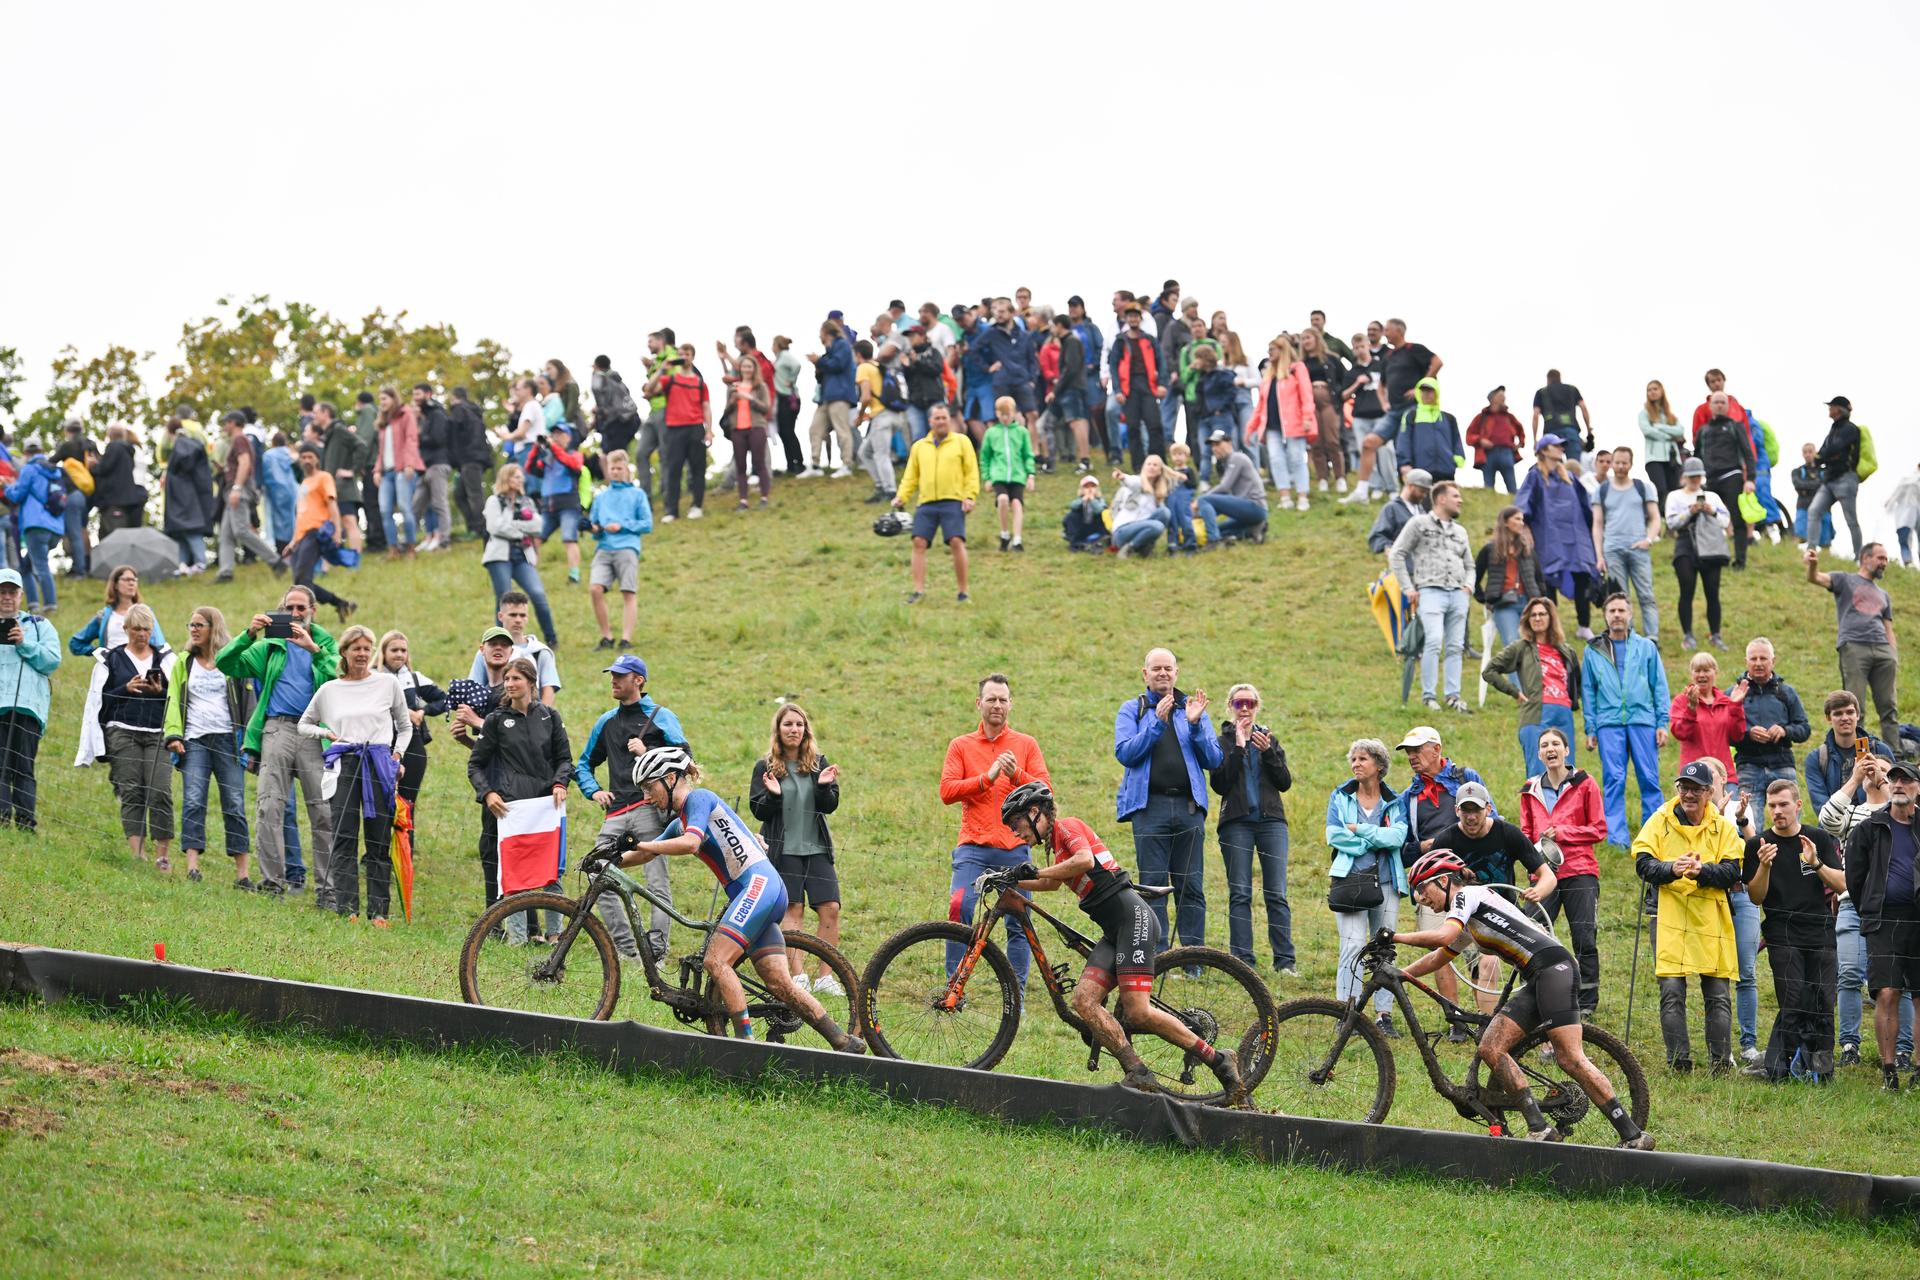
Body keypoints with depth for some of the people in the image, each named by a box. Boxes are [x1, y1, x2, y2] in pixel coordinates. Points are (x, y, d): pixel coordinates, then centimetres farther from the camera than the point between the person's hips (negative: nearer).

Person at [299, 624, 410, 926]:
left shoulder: (388, 683, 8)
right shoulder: (329, 690, 11)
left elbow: (405, 726, 19)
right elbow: (304, 724, 24)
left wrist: (397, 755, 5)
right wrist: (325, 733, 6)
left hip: (379, 763, -1)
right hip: (344, 763, 1)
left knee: (379, 840, -1)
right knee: (344, 838, -7)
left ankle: (378, 911, 1)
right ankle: (348, 910, -9)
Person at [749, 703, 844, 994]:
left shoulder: (819, 763, 10)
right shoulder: (765, 767, 4)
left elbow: (830, 806, 4)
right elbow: (758, 810, 0)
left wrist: (824, 786, -16)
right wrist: (773, 795, -19)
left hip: (816, 849, 2)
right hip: (783, 850, -2)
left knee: (830, 909, -7)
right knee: (792, 910, -8)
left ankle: (826, 978, -1)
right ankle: (798, 976, -7)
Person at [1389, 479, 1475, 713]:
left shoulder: (1460, 531, 24)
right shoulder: (1420, 524, 7)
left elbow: (1469, 565, 30)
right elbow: (1397, 554, 3)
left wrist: (1469, 584, 9)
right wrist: (1408, 588, -4)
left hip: (1458, 594, 6)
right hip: (1431, 591, -6)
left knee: (1455, 646, 2)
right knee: (1434, 642, -18)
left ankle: (1453, 696, 7)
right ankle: (1428, 695, -13)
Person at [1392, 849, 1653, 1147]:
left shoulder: (1467, 895, -1)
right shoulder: (1468, 922, 29)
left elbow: (1443, 935, -17)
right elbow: (1438, 957, 39)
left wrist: (1395, 938, -9)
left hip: (1552, 967, -10)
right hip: (1536, 981, 10)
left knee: (1570, 1058, -16)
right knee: (1490, 1049, 0)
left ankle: (1633, 1135, -17)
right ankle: (1540, 1130, -4)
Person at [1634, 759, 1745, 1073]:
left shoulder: (1723, 827, 7)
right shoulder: (1660, 821, 5)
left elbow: (1732, 873, -5)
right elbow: (1643, 864, -5)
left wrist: (1702, 871, -25)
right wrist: (1672, 869, -25)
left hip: (1711, 921, 1)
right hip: (1670, 919, -1)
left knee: (1718, 996, 1)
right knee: (1672, 994, -6)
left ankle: (1721, 1063, 5)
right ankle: (1679, 1064, -3)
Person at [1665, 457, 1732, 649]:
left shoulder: (1712, 496, 18)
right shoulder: (1675, 497, 11)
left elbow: (1726, 522, 11)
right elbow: (1672, 522, -2)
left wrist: (1712, 512, -6)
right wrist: (1690, 512, -14)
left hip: (1710, 549, 2)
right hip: (1686, 549, -2)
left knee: (1713, 593, -1)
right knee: (1687, 592, -9)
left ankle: (1715, 635, 5)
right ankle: (1687, 635, -6)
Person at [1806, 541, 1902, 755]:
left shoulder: (1884, 596, 31)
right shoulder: (1845, 581, 16)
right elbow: (1815, 578, -1)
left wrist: (1895, 661, 10)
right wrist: (1812, 565, -26)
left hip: (1883, 650, 5)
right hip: (1854, 647, -5)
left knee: (1889, 707, -2)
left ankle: (1895, 754, -3)